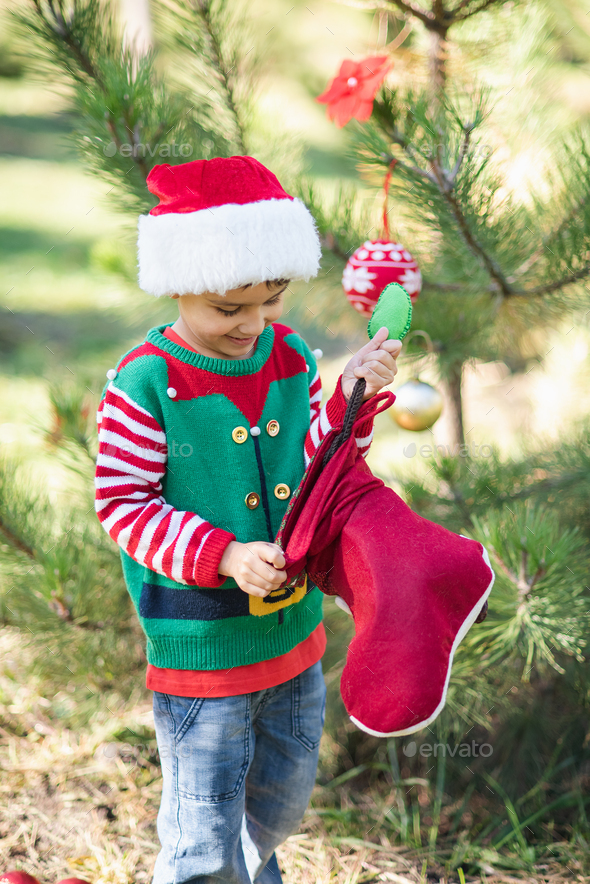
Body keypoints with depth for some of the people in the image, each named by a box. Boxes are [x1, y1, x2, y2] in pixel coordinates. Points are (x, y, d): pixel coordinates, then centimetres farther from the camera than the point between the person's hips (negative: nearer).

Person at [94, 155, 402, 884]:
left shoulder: (291, 355, -1)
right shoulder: (144, 384, -19)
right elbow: (124, 505, -16)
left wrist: (350, 399, -14)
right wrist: (223, 555, -26)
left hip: (294, 629, 6)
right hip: (200, 648, -6)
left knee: (284, 796, 27)